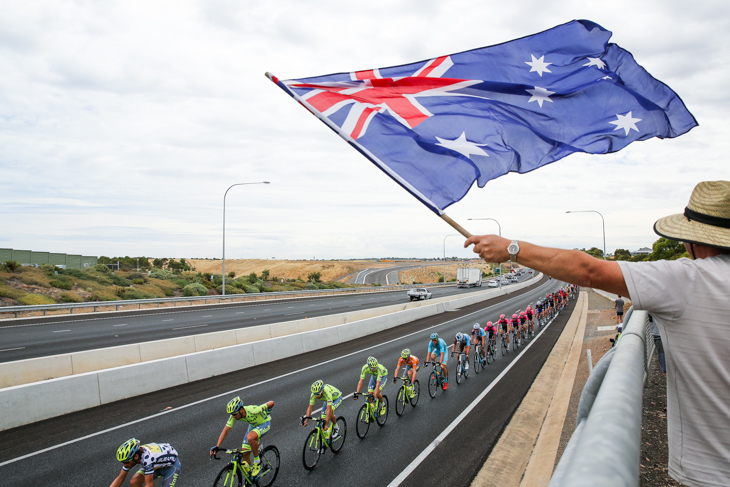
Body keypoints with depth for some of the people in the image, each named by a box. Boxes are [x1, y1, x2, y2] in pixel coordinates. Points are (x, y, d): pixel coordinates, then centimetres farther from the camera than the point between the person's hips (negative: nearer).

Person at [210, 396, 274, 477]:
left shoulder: (252, 411, -40)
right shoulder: (234, 415, -23)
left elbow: (271, 403, -32)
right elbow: (226, 430, -20)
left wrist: (267, 411, -8)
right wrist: (217, 446, -29)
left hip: (264, 423, -6)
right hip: (253, 425, 6)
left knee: (250, 438, -36)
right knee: (244, 454, 0)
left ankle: (257, 462, -12)